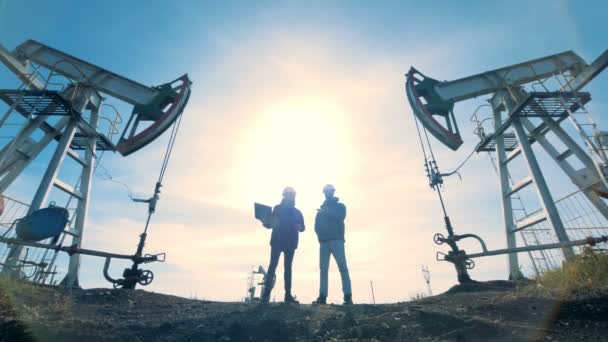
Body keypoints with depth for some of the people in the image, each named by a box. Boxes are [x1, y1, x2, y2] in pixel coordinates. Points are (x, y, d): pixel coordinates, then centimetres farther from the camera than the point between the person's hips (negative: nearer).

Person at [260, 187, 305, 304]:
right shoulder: (277, 209, 7)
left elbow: (302, 227, 11)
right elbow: (269, 224, 5)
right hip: (277, 241, -2)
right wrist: (266, 222, -18)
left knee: (288, 268, 4)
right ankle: (266, 294, -7)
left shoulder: (297, 212, 12)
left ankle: (288, 294, 7)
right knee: (272, 266, -8)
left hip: (290, 243, 2)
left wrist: (298, 226, -11)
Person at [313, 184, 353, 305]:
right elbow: (317, 226, 14)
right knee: (323, 269, -2)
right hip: (324, 242, 3)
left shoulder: (340, 206, 13)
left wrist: (327, 212, -13)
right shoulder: (321, 209, 20)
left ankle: (348, 297, -11)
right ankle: (322, 296, -1)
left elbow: (340, 217, -8)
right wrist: (320, 236, -5)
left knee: (342, 267, -9)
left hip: (336, 240, -3)